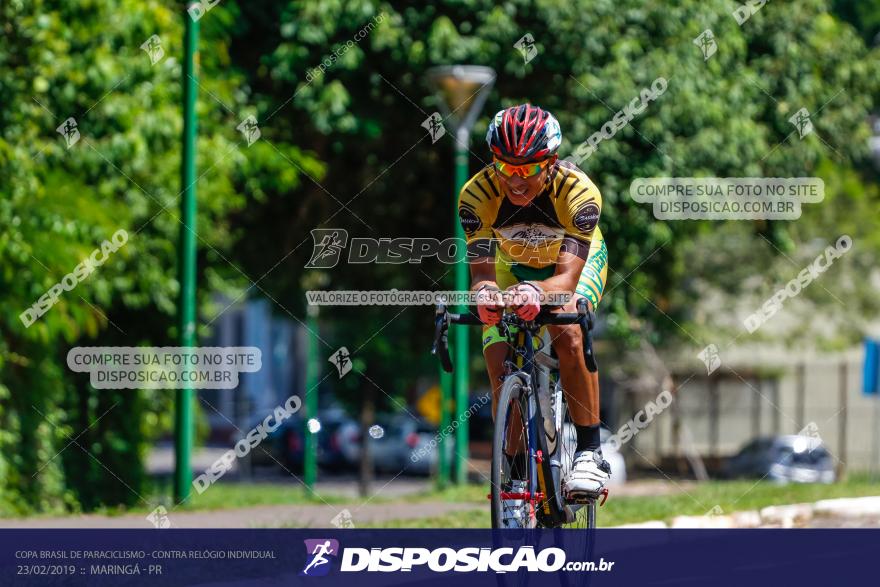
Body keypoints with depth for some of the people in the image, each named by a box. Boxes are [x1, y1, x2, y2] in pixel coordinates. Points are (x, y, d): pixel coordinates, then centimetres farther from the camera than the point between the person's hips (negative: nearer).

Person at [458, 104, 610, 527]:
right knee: (501, 370, -13)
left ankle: (590, 453, -21)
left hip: (580, 260, -2)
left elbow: (567, 276, -45)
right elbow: (482, 271, -36)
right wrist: (485, 294, -61)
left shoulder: (577, 191, -38)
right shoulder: (477, 194, -33)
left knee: (568, 333, -32)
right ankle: (516, 478, 4)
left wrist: (537, 292, -68)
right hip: (514, 266, 3)